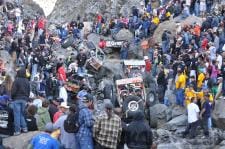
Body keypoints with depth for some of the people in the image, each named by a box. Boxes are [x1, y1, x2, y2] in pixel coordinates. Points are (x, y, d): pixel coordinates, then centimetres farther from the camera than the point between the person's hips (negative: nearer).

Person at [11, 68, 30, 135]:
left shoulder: (16, 81, -11)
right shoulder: (27, 81, 7)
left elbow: (13, 91, -12)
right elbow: (29, 92, 11)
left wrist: (12, 98, 4)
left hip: (17, 99, -5)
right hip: (24, 99, 5)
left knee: (17, 115, -2)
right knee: (22, 113, 16)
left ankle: (17, 130, -3)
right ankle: (24, 128, 9)